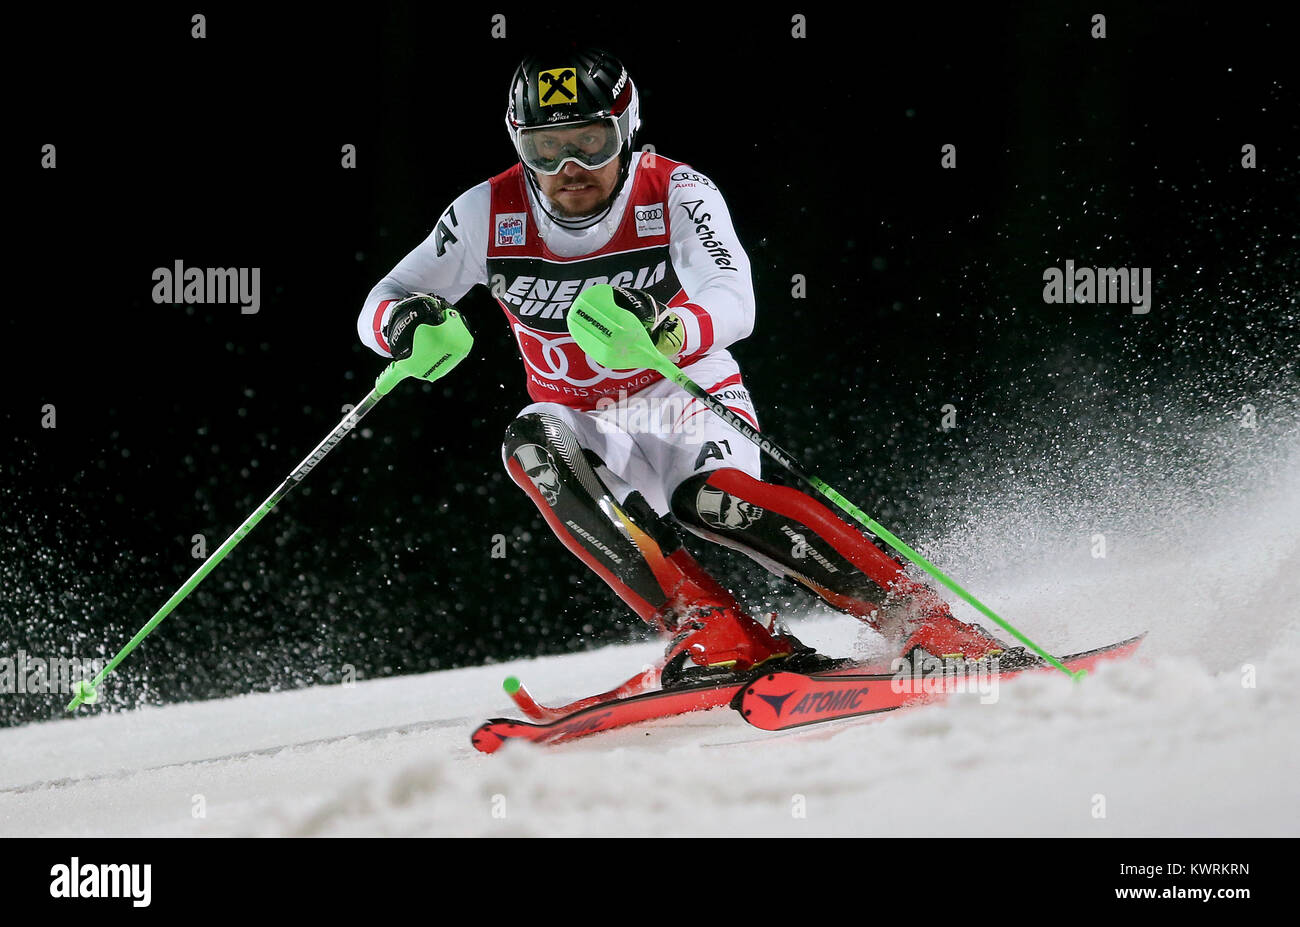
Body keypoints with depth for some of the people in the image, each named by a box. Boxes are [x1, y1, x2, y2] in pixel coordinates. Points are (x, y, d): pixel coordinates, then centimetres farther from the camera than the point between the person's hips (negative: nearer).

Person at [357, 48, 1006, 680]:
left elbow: (734, 306, -33)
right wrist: (401, 322, -31)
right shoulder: (491, 213, -10)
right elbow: (380, 306, -5)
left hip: (692, 400, -3)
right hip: (588, 427, 3)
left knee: (706, 495, -35)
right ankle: (709, 628, -35)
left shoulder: (674, 192, -17)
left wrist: (661, 326, -55)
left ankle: (927, 621, -32)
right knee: (531, 445, -30)